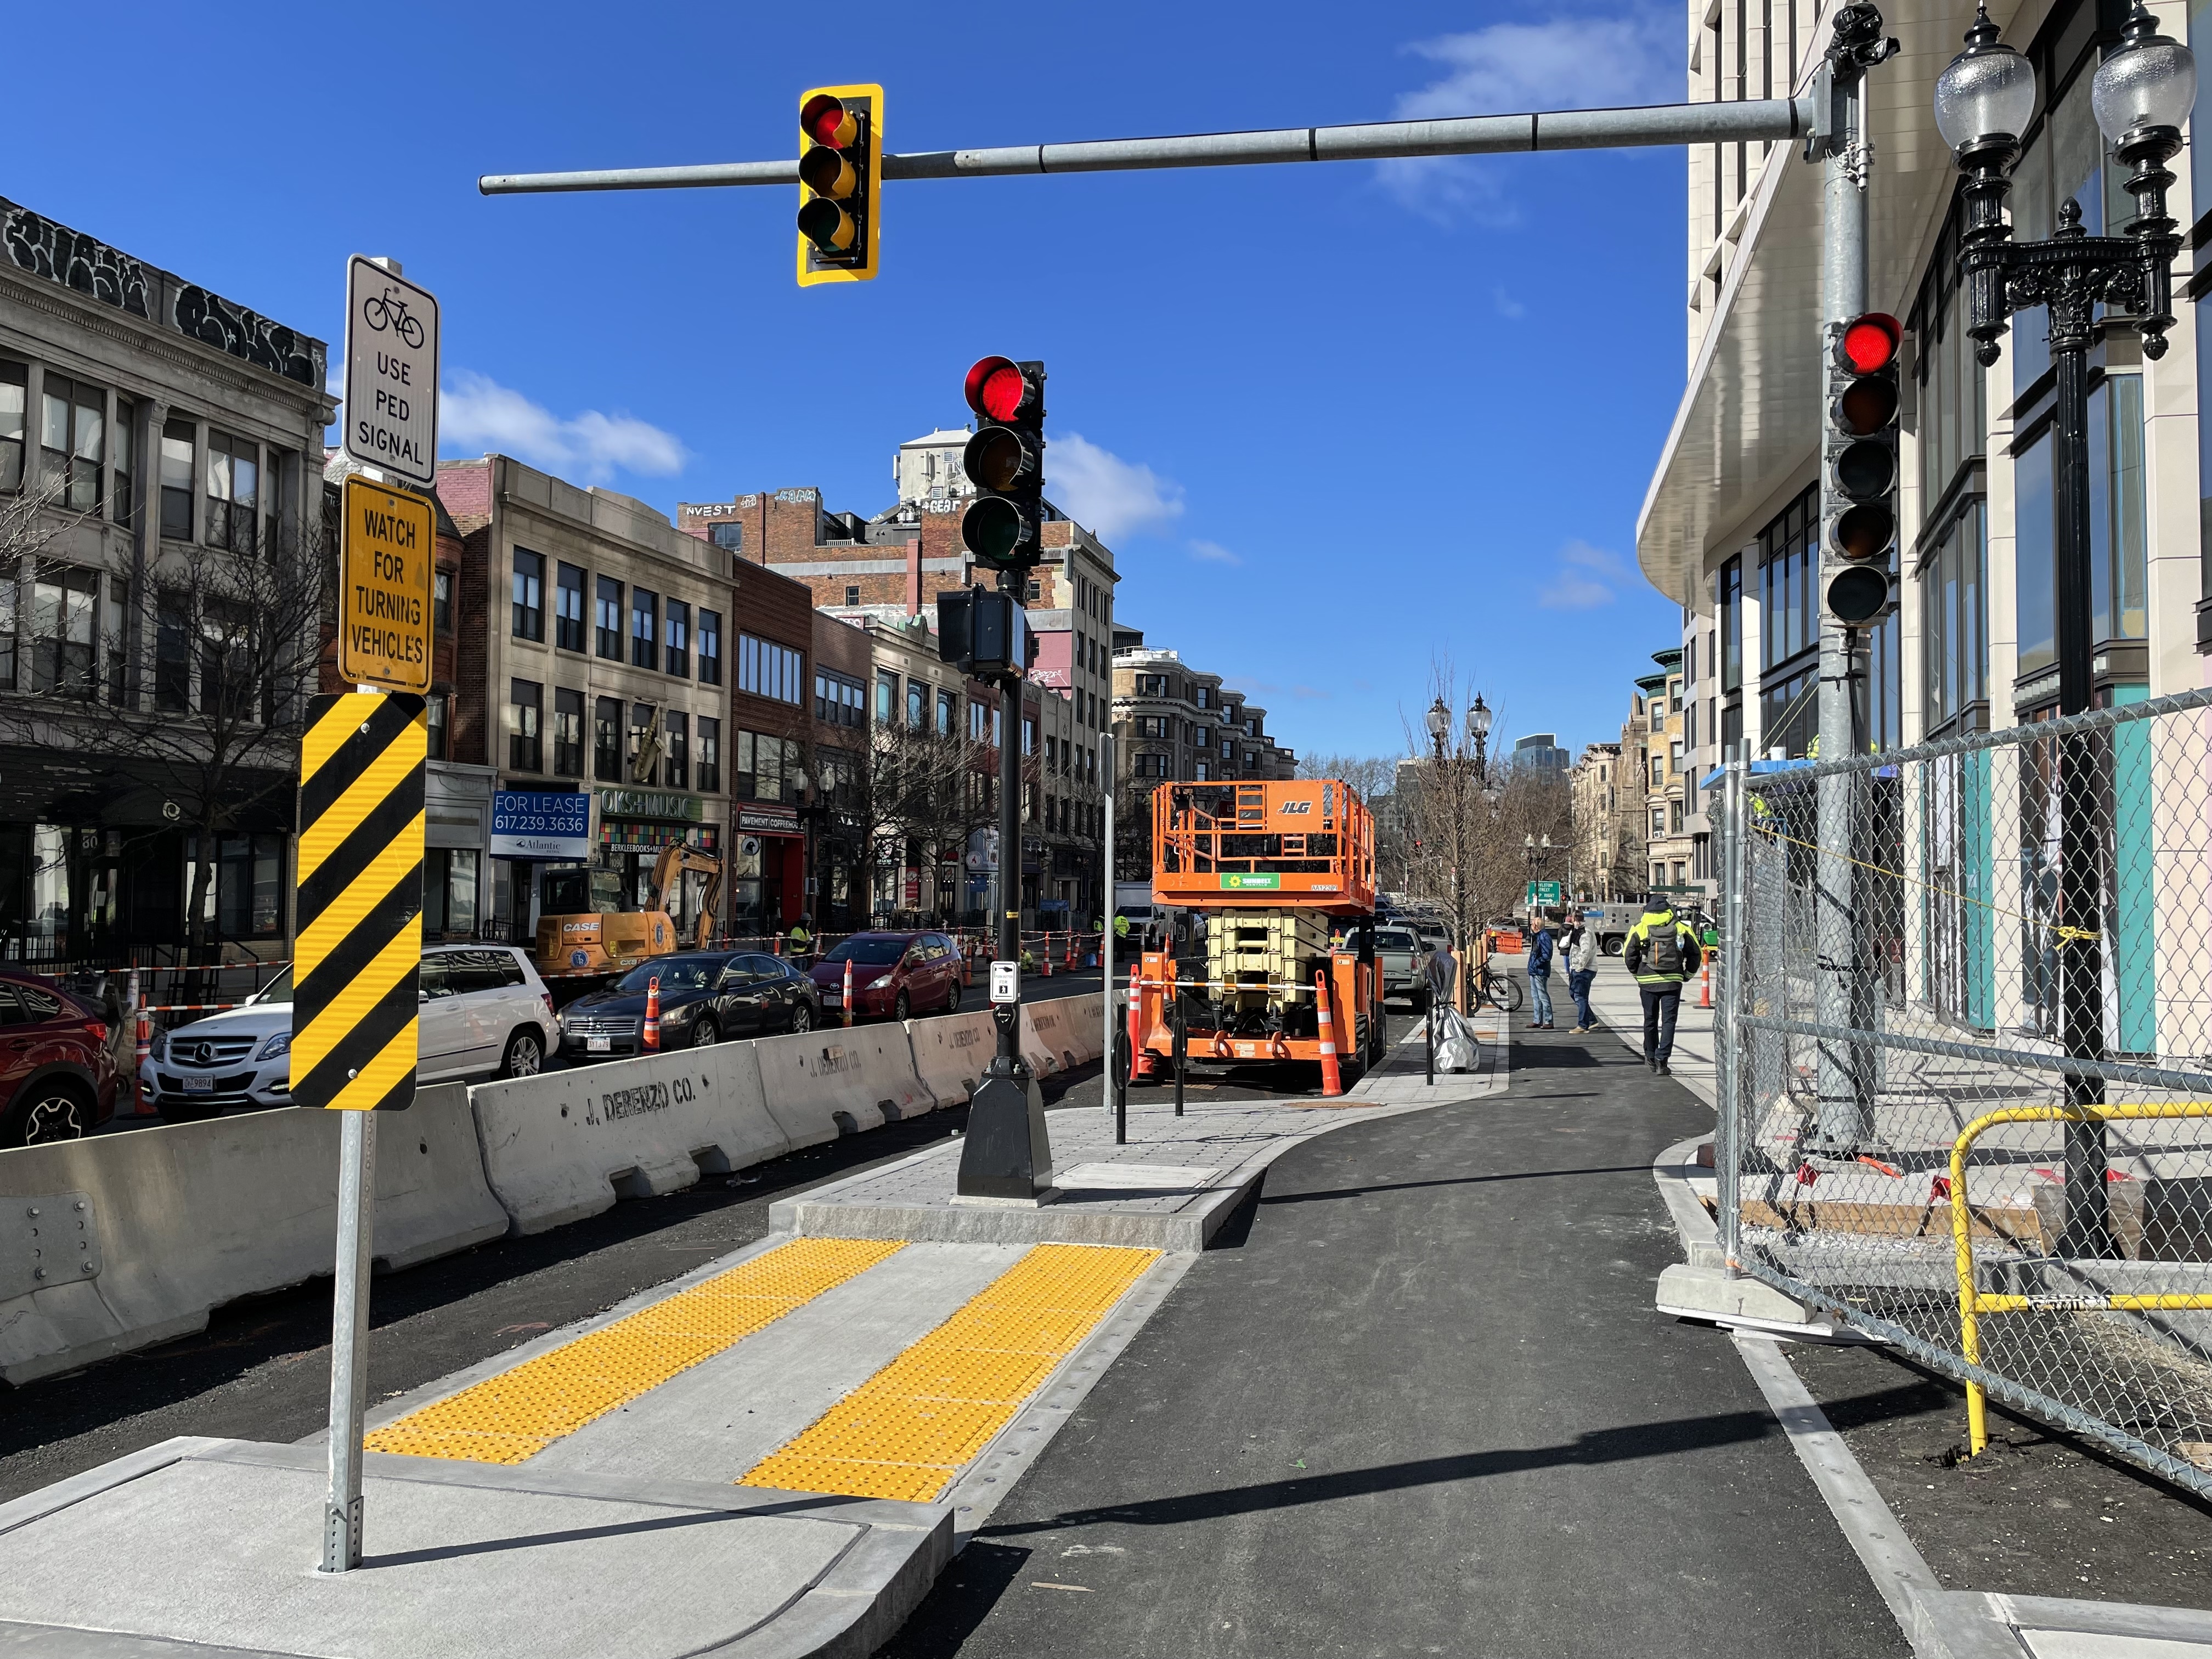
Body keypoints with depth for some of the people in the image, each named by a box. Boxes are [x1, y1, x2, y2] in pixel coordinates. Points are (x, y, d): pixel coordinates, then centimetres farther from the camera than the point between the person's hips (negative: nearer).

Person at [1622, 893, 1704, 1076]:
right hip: (1673, 981, -1)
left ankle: (1651, 1057, 27)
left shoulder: (1640, 928, 1)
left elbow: (1628, 954, 0)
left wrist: (1637, 974, 13)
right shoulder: (1681, 928, 3)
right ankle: (1662, 1060, -9)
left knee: (1650, 1020, 15)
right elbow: (1696, 954, 5)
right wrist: (1687, 975, 15)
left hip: (1647, 981, 1)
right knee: (1669, 1021, 1)